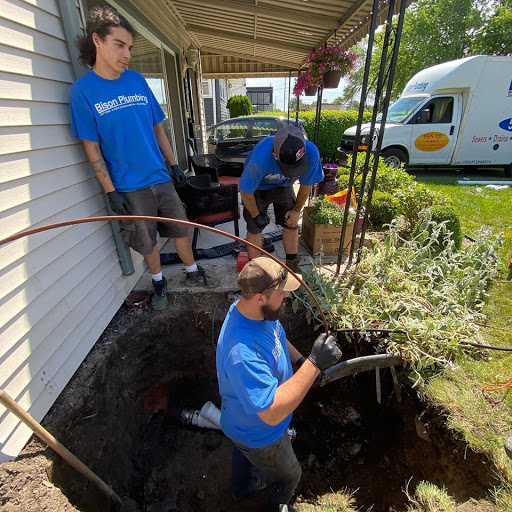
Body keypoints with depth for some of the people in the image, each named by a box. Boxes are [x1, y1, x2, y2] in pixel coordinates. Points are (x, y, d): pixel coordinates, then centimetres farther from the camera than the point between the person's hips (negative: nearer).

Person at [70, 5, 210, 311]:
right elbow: (92, 147, -7)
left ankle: (193, 272, 32)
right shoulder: (83, 89, -7)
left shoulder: (138, 81, 4)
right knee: (147, 241, 10)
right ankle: (159, 283, 34)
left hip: (160, 177, 3)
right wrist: (111, 192, -11)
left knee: (179, 229, 11)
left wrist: (174, 164, 7)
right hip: (128, 187, -3)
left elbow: (158, 128, 10)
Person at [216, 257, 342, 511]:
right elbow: (272, 413, -43)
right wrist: (314, 364, -46)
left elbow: (278, 338, 1)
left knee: (244, 452, 38)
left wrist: (301, 360, -13)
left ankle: (241, 486, 71)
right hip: (259, 435, -7)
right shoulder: (242, 354, -48)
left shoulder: (257, 309, -20)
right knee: (288, 478, 25)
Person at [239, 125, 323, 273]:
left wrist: (296, 210, -4)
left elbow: (306, 185, -12)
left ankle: (292, 265, 22)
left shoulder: (311, 153, -33)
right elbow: (246, 192, -26)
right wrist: (256, 216, -14)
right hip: (257, 186, -3)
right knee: (255, 228, -4)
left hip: (283, 185, 3)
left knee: (292, 225, 4)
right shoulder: (261, 157, -43)